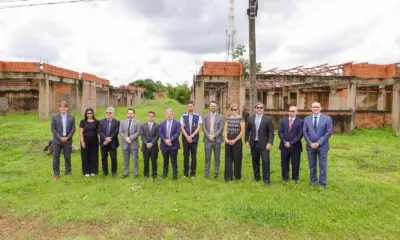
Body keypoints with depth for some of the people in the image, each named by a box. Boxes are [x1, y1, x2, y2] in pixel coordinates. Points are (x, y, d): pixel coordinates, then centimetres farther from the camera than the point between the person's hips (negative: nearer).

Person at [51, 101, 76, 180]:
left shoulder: (71, 117, 2)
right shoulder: (55, 117, 0)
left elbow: (73, 129, 1)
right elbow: (53, 129, -2)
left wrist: (67, 137, -11)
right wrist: (60, 137, -11)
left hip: (67, 140, 0)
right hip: (57, 140, 0)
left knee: (67, 156, 8)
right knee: (56, 157, 3)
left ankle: (68, 171, 23)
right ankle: (56, 174, 12)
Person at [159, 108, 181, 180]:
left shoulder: (177, 123, 1)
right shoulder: (162, 124, 9)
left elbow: (178, 133, -9)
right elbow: (160, 133, 0)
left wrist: (170, 140, -18)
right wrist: (165, 140, -15)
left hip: (173, 145, -2)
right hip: (164, 145, 3)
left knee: (174, 161, 3)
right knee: (165, 161, 13)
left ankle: (175, 175, 12)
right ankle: (164, 174, 23)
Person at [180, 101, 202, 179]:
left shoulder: (198, 116, 2)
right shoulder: (183, 116, 4)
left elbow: (198, 128, -4)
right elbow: (182, 128, -1)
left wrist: (191, 136, -14)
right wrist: (187, 136, -13)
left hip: (194, 139, 0)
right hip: (185, 139, 1)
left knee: (194, 156, 4)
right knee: (186, 156, 6)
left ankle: (193, 173, 14)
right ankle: (185, 173, 16)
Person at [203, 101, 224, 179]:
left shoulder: (220, 117, 4)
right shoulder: (206, 116, 9)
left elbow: (221, 128, -4)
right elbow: (204, 128, 2)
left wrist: (214, 135, -14)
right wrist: (209, 136, -11)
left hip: (217, 140, 0)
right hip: (208, 140, 1)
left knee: (217, 158, 6)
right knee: (207, 158, 3)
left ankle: (216, 174, 15)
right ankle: (206, 174, 10)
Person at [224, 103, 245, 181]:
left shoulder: (241, 118, -6)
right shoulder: (228, 118, 9)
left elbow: (242, 131, -10)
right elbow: (226, 129, 10)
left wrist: (235, 140, -13)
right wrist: (226, 139, -5)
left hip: (237, 140, -4)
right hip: (228, 140, 4)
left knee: (237, 158, 2)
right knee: (228, 158, 6)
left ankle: (237, 176, 17)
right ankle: (228, 176, 14)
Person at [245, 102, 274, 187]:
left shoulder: (268, 119, -3)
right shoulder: (251, 118, 7)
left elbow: (271, 132, -6)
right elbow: (247, 131, 12)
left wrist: (270, 143, -15)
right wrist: (247, 140, 5)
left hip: (264, 144, -3)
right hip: (253, 144, 4)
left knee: (265, 162, -6)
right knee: (255, 162, 13)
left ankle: (266, 180, 4)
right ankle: (256, 177, 28)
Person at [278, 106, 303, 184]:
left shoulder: (300, 122, -2)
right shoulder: (283, 120, 9)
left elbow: (300, 135, -9)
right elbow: (280, 132, 2)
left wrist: (291, 143, -15)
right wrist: (285, 142, -11)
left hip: (295, 146, -3)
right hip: (284, 146, 3)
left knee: (295, 164, 7)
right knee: (284, 163, 8)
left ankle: (295, 178, 21)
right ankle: (285, 178, 21)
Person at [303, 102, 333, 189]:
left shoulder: (327, 119, -2)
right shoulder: (307, 119, 5)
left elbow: (328, 133, -8)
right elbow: (304, 133, 2)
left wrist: (318, 143, -15)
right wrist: (310, 143, -10)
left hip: (322, 146, -2)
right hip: (310, 146, 2)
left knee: (323, 166, 4)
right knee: (312, 166, 11)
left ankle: (322, 184, 14)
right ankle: (313, 182, 24)